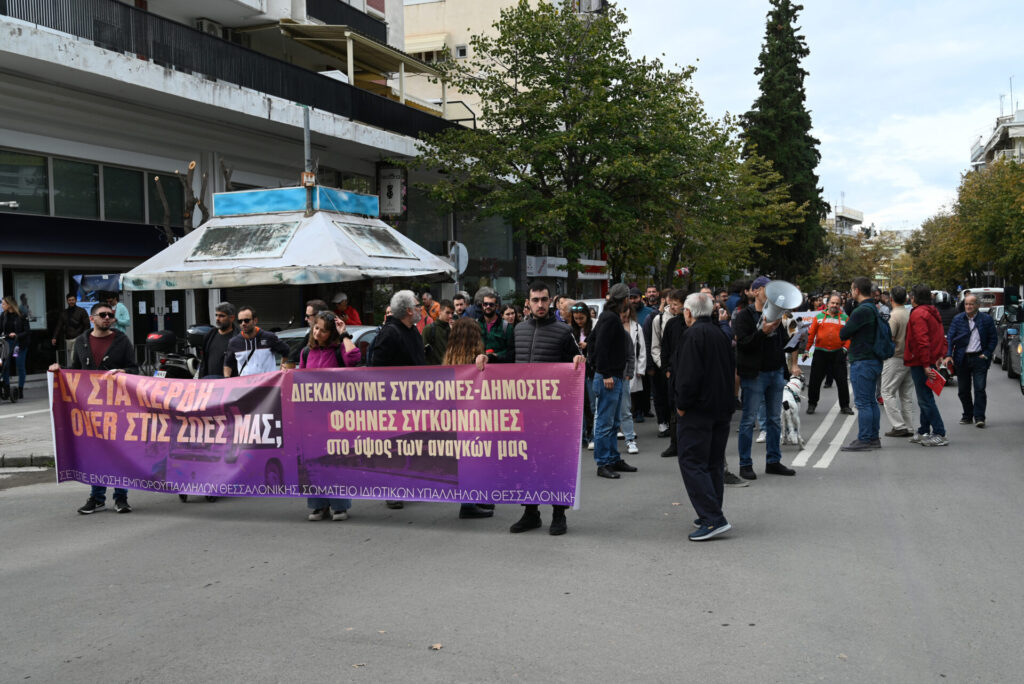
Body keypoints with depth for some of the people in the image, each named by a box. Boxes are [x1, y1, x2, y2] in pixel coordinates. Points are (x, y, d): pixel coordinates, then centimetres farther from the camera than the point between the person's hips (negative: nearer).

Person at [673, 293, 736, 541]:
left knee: (692, 463, -8)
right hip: (722, 408, 9)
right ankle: (712, 515, 22)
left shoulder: (693, 335, -14)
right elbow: (731, 370, 19)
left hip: (698, 409, -9)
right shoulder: (720, 334, 14)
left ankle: (713, 519, -14)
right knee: (714, 463, 15)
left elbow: (689, 375, -21)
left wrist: (682, 404, -12)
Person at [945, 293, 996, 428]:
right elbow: (950, 337, 1)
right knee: (963, 390, 7)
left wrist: (986, 354, -4)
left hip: (979, 358, -2)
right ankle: (967, 415, 20)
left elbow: (992, 339, 5)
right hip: (962, 359, 2)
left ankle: (979, 417, -4)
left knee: (980, 389, -7)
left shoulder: (986, 319, 1)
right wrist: (948, 355, -10)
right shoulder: (957, 319, 5)